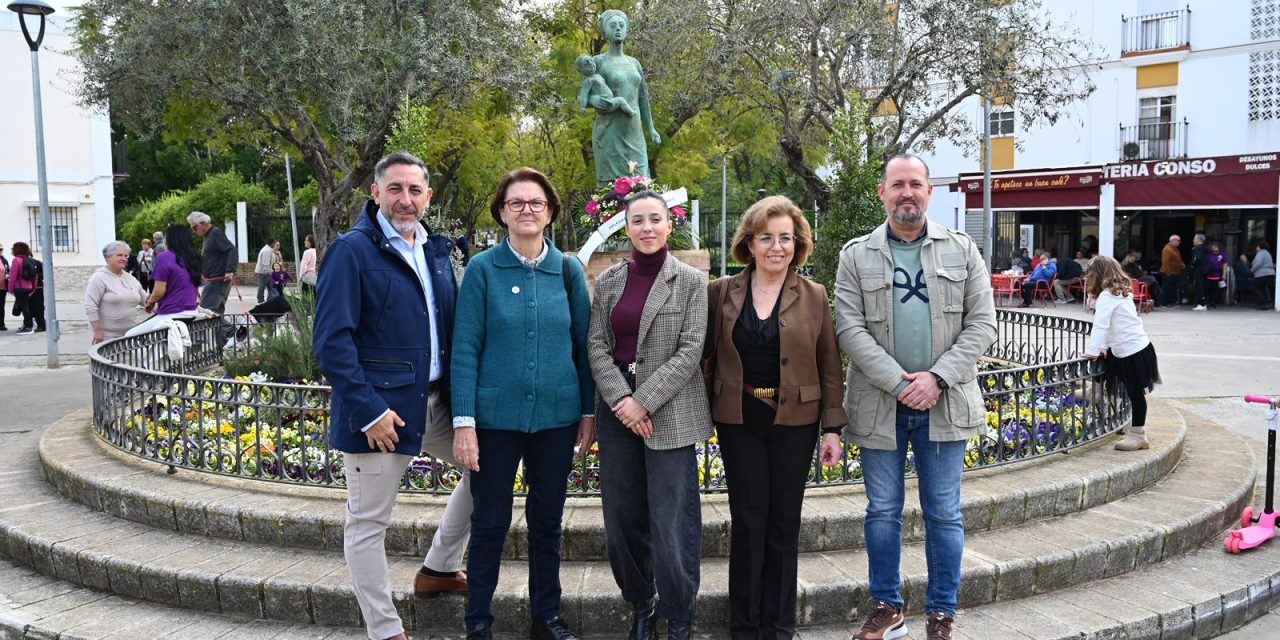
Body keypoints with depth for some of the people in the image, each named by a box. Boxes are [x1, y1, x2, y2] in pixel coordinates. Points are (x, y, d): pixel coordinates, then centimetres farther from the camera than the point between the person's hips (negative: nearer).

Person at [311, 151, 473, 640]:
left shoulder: (435, 250, 10)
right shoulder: (353, 250, -11)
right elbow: (332, 340, -16)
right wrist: (369, 410, -20)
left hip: (436, 398, 7)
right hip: (381, 407, -7)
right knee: (368, 522, 4)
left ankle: (438, 569, 31)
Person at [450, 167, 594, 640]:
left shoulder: (569, 271, 3)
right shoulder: (483, 269, -4)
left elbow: (583, 346, 7)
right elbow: (464, 348, -7)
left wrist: (589, 412, 5)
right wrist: (464, 422, -11)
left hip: (557, 417, 3)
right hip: (496, 417, -2)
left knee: (547, 520, 14)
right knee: (490, 522, 7)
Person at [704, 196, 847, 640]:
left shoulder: (814, 296, 1)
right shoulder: (722, 292, 2)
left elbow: (830, 365, 2)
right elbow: (707, 350, 7)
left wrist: (833, 426, -1)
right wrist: (702, 409, 0)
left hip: (795, 421, 0)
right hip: (739, 420, 0)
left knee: (784, 522, 7)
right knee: (748, 519, 2)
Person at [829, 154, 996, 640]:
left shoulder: (963, 251, 4)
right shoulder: (856, 255, 1)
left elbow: (981, 324, -1)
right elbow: (850, 329, -7)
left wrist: (937, 378, -14)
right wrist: (899, 383, -15)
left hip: (945, 403, 0)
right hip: (879, 404, 0)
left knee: (944, 515, 8)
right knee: (883, 511, 10)